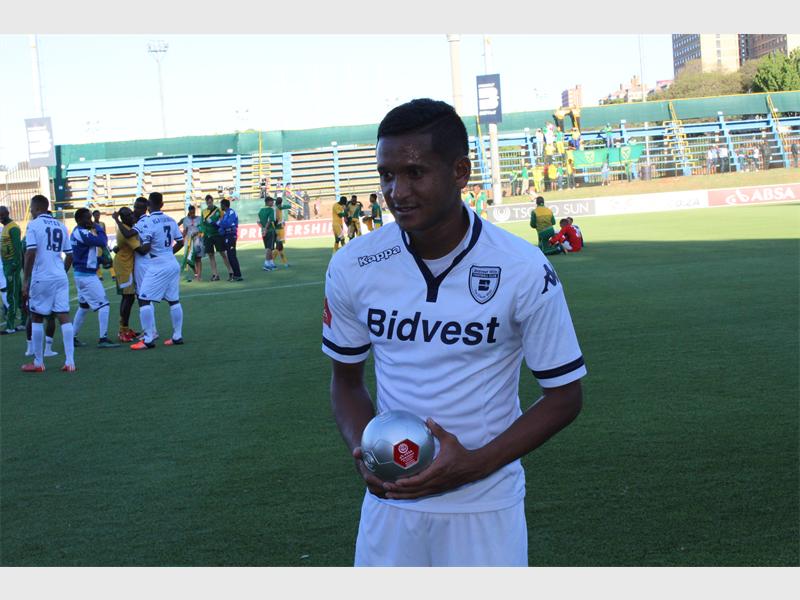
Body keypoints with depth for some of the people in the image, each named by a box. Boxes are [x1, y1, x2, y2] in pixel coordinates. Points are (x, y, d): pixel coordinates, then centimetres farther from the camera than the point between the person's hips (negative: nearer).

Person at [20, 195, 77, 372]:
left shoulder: (34, 225, -4)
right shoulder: (60, 226, 13)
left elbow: (30, 253, -13)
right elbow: (69, 255, 14)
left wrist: (25, 280, -10)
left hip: (41, 278, -5)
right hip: (60, 277, 5)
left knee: (37, 318, 7)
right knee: (64, 316, 1)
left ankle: (38, 362, 11)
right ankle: (70, 361, -4)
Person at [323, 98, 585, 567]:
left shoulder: (523, 270, -12)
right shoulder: (352, 268, -4)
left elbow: (564, 395, -4)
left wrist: (475, 464, -16)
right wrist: (363, 450, -10)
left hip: (486, 509, -2)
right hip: (389, 503, 2)